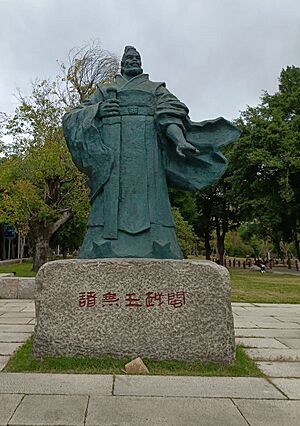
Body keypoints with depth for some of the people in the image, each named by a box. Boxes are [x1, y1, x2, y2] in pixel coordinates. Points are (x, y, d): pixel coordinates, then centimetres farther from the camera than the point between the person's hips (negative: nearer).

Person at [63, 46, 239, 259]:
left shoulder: (156, 89, 24)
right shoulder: (104, 90, 28)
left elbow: (169, 113, 3)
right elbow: (71, 118, 21)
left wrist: (180, 140, -18)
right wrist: (96, 110, -1)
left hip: (145, 152, -1)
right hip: (111, 154, 2)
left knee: (147, 200, -13)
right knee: (110, 204, -10)